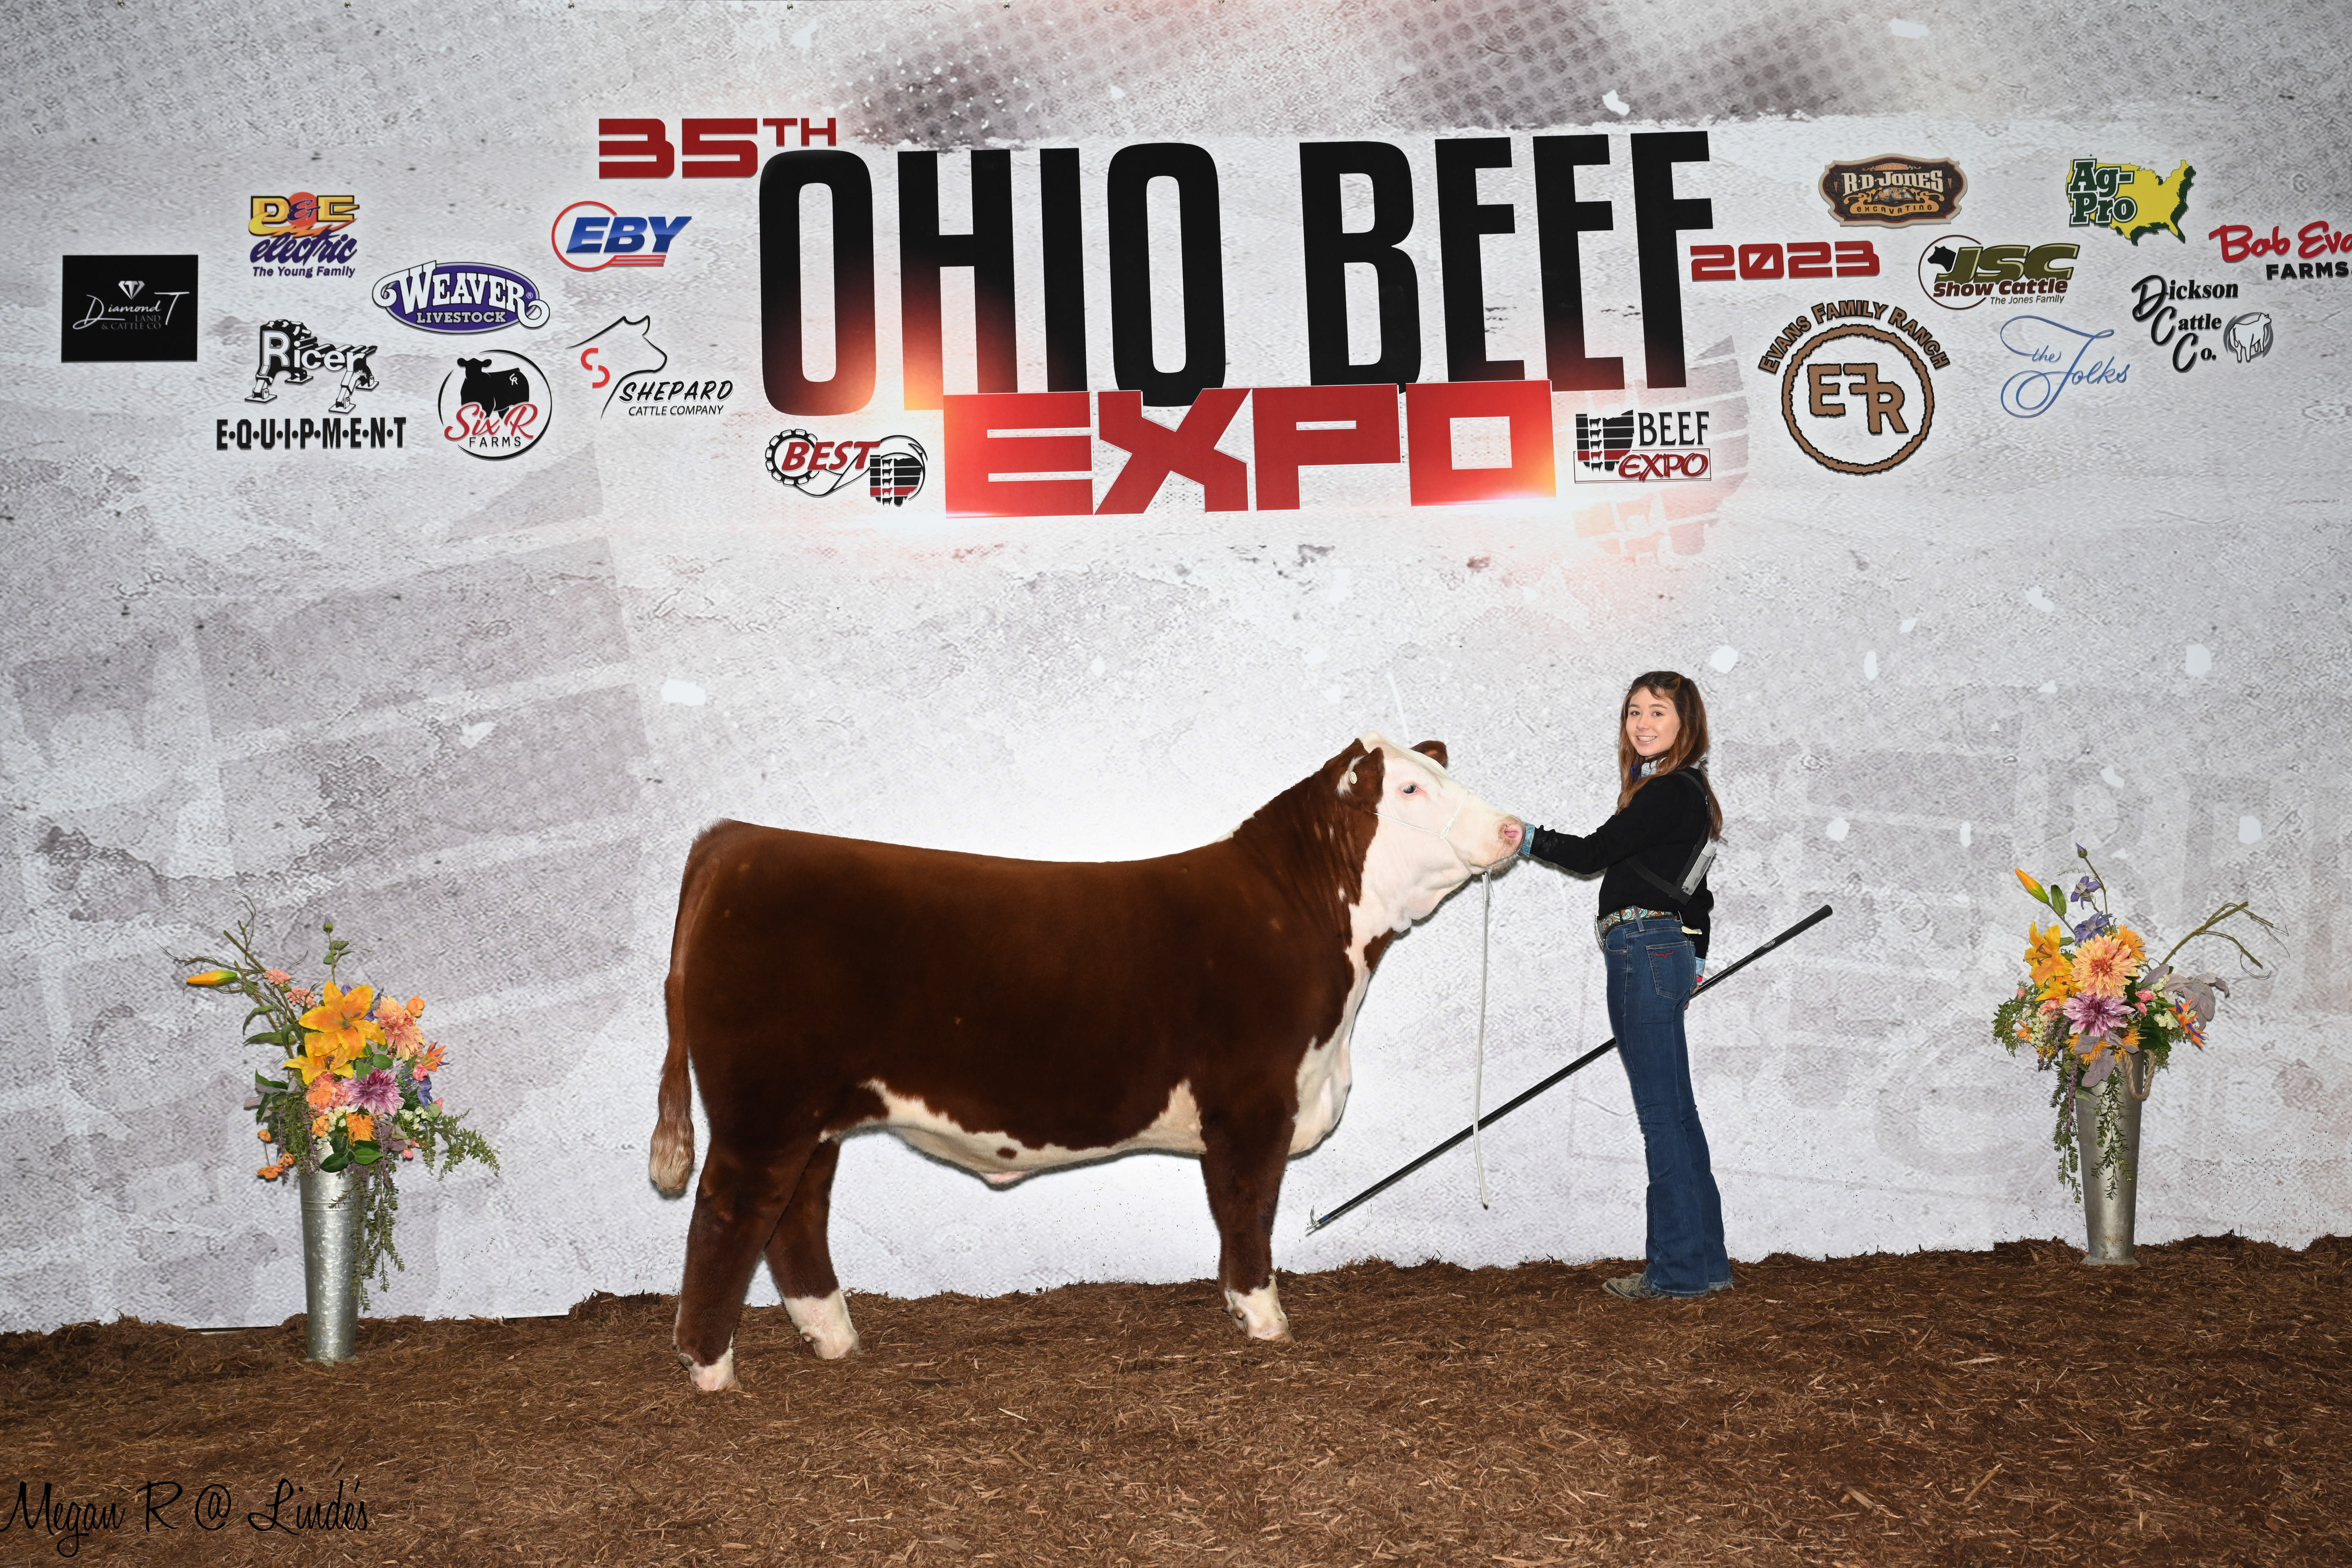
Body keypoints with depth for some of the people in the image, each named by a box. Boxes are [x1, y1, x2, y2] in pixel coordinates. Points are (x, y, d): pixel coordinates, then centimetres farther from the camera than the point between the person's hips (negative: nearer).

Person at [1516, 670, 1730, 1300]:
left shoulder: (1670, 792, -12)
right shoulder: (1682, 791, 19)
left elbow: (1591, 854, -13)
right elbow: (1696, 891, 25)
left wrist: (1524, 838, -3)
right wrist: (1692, 957, 31)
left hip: (1646, 951, -10)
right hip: (1665, 952, 10)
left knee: (1663, 1113, -5)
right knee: (1674, 1112, 12)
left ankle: (1680, 1267, 1)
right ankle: (1703, 1264, 18)